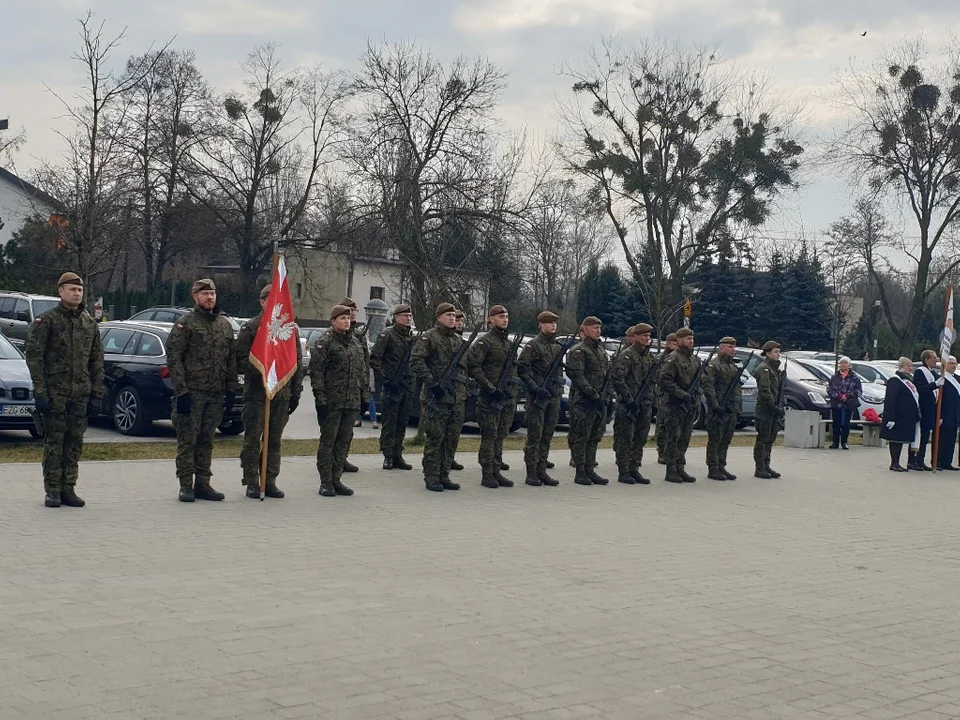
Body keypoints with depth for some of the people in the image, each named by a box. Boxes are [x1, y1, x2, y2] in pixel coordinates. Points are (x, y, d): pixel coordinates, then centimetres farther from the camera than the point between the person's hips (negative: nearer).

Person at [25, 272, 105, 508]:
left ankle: (68, 489, 14)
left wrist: (97, 394, 7)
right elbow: (34, 357, -6)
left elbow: (97, 361, 14)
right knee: (54, 442, -1)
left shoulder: (89, 324, 12)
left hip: (81, 395, 4)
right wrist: (40, 391, -13)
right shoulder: (46, 321, -2)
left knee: (75, 442, 6)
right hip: (55, 392, -4)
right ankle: (52, 491, 6)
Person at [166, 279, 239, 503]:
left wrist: (231, 390, 10)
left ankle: (203, 484, 16)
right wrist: (181, 390, -15)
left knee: (206, 441, 10)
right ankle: (186, 486, 3)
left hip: (216, 394, 5)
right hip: (192, 393, -5)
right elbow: (174, 358, -9)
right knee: (187, 440, -2)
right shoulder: (185, 324, -3)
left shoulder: (225, 325, 14)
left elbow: (231, 360, 17)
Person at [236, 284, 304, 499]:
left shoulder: (290, 328, 10)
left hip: (281, 395, 4)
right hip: (255, 393, -4)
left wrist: (295, 392, 8)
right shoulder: (250, 328, -2)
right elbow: (241, 360, -6)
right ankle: (252, 483, 8)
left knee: (275, 441, 9)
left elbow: (297, 362, 12)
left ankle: (270, 481, 16)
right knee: (252, 440, 1)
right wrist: (260, 370, -20)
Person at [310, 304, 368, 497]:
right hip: (331, 402, -6)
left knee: (344, 441, 9)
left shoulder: (354, 342, 15)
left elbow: (363, 370, 20)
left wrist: (364, 395, 15)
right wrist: (320, 398, -16)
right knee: (328, 440, -1)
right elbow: (316, 371, -11)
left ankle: (336, 479, 17)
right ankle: (326, 482, 5)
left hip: (352, 402, 7)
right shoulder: (324, 342, -6)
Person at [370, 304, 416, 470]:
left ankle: (397, 456, 16)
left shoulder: (413, 336, 14)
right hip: (392, 386, -6)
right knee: (389, 423, -2)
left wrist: (414, 385, 9)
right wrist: (383, 379, -16)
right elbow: (374, 358, -10)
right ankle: (388, 457, 2)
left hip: (408, 387, 6)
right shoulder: (387, 335, -5)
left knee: (402, 424, 10)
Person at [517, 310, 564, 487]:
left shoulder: (558, 347, 16)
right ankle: (531, 473, -2)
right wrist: (535, 387, -18)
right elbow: (522, 368, -11)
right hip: (537, 397, -7)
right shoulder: (533, 345, -6)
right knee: (534, 435, -5)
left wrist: (560, 388, 12)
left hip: (554, 397, 7)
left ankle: (542, 471, 14)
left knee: (548, 435, 8)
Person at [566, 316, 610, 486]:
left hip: (600, 401, 8)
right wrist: (594, 395, -20)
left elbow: (608, 374, 21)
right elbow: (577, 376, -17)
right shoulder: (578, 351, -8)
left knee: (594, 437, 10)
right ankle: (580, 472, 2)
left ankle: (590, 470, 16)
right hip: (584, 402, -8)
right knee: (580, 438, -2)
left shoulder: (601, 351, 18)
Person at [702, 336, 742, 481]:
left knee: (726, 441, 10)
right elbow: (708, 386, -16)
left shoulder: (734, 367, 20)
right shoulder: (713, 365, -7)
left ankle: (721, 467, 17)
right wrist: (715, 405, -22)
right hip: (718, 409, -8)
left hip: (732, 411, 8)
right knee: (715, 440, -4)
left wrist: (739, 409, 18)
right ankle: (713, 470, 0)